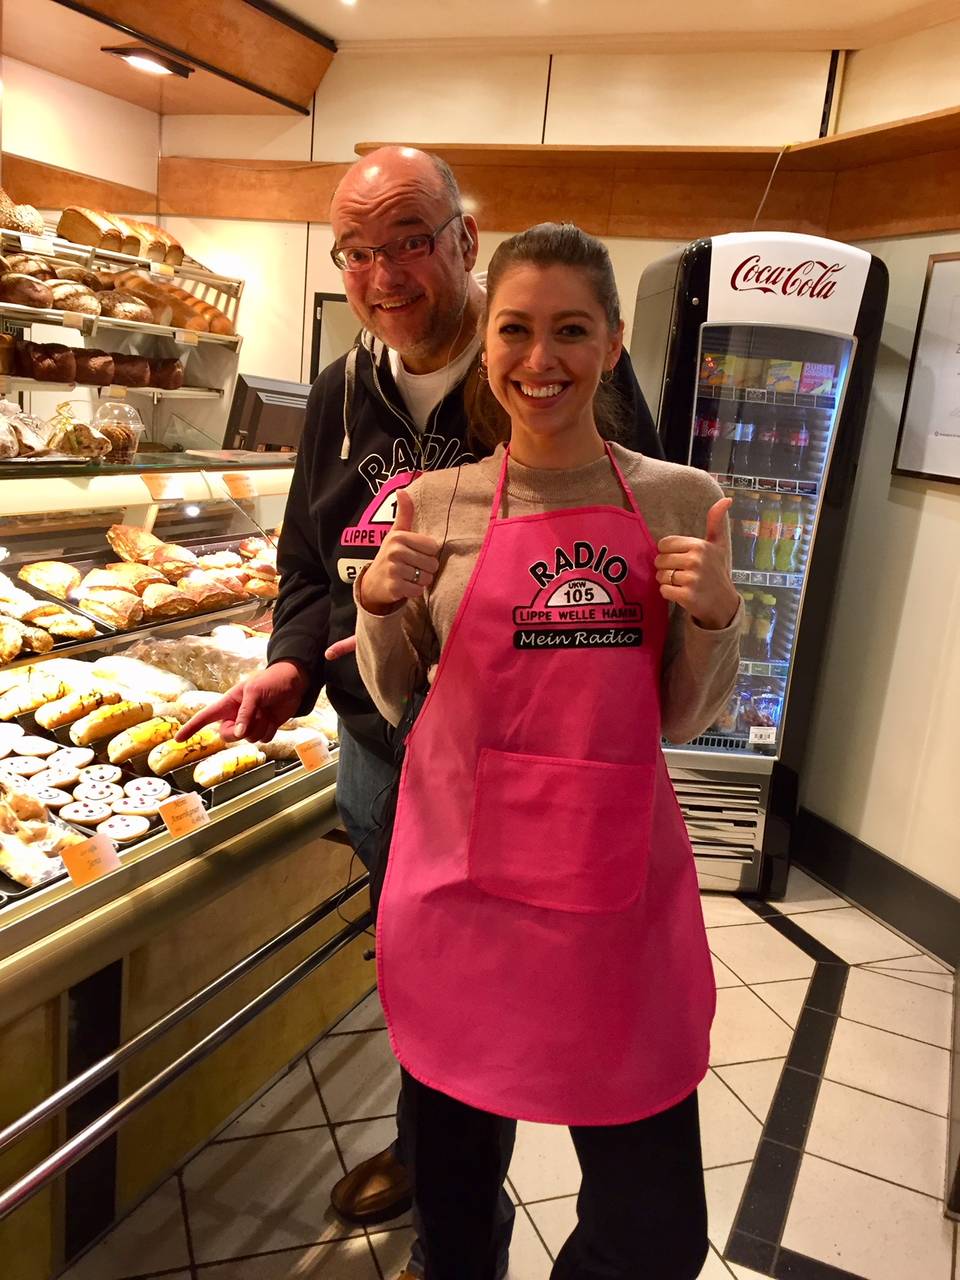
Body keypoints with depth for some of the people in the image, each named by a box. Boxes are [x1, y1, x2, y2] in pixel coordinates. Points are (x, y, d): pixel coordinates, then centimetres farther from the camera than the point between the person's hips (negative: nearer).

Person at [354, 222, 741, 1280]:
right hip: (462, 866, 0)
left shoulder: (679, 503, 0)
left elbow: (684, 717, 7)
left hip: (619, 878, 1)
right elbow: (392, 694, 7)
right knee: (453, 1129, 18)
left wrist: (713, 616, -11)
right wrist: (381, 602, -11)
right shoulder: (440, 502, -2)